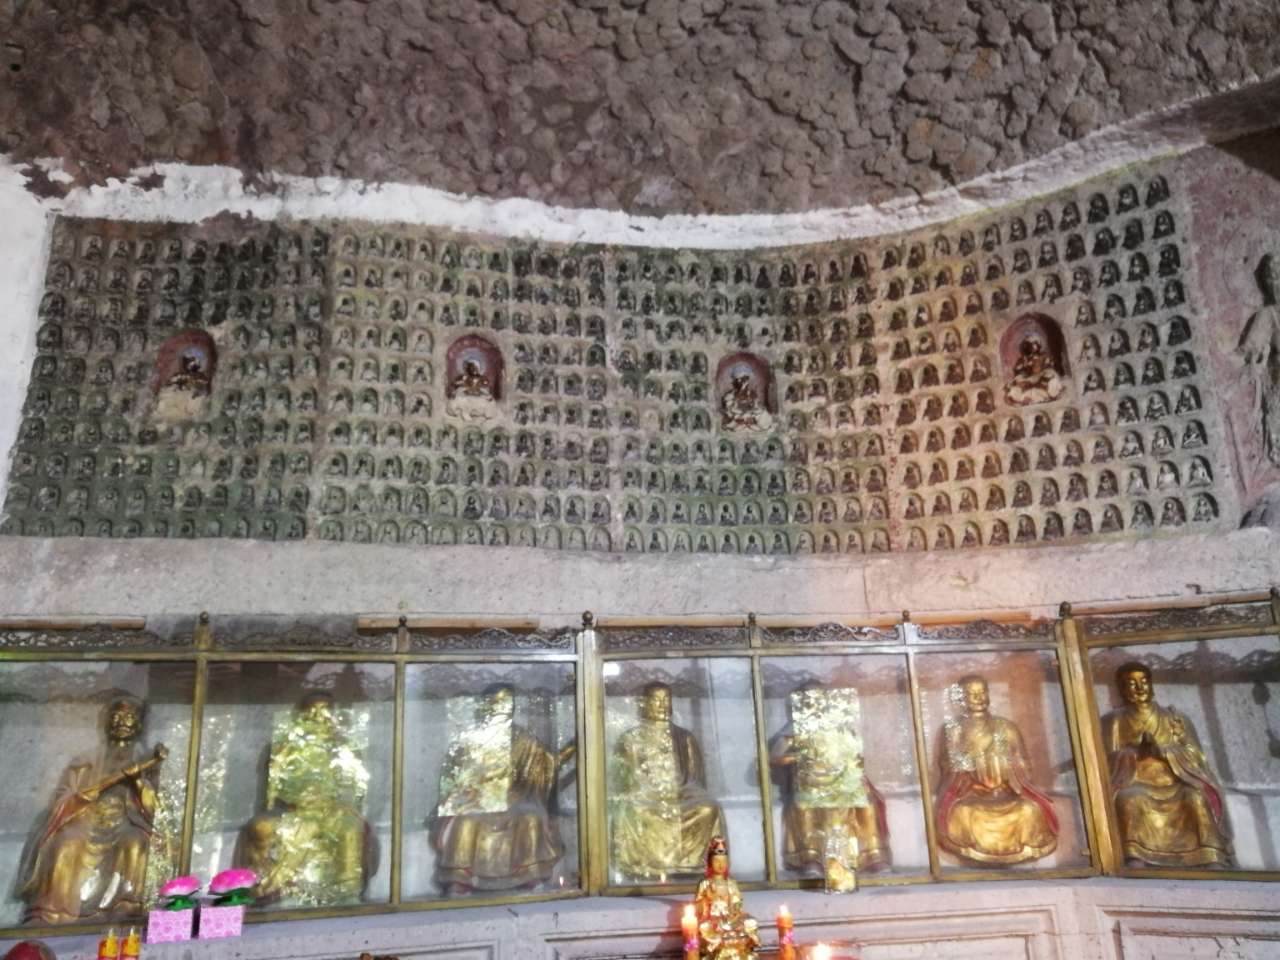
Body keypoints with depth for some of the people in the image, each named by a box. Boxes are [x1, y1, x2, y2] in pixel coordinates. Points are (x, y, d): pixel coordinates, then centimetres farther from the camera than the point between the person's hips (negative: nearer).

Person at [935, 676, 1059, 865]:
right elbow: (950, 768, 5)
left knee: (1031, 809, -32)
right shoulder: (953, 730, 9)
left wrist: (1020, 789, -6)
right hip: (969, 791, -1)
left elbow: (1022, 765, 11)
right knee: (962, 812, -37)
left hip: (1006, 790, 2)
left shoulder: (1007, 727, 14)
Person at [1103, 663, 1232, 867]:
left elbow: (1193, 753, 3)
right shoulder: (1114, 721, 9)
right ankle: (1135, 857, -36)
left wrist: (1162, 750, -14)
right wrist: (1137, 751, -16)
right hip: (1136, 783, -1)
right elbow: (1109, 759, 0)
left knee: (1196, 797, -30)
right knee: (1129, 799, -34)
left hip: (1174, 782, 2)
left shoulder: (1173, 718, 13)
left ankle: (1211, 857, -29)